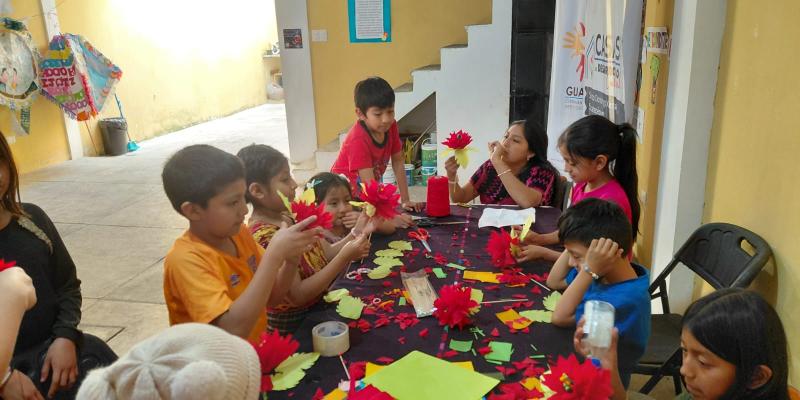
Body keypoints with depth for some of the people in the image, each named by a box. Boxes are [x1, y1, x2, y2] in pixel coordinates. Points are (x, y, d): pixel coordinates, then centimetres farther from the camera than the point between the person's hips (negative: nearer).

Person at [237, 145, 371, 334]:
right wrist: (345, 257, -27)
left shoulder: (288, 215, -2)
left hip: (317, 308, 7)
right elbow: (298, 295, -23)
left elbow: (325, 253, 3)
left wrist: (354, 235, -13)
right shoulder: (265, 238, -24)